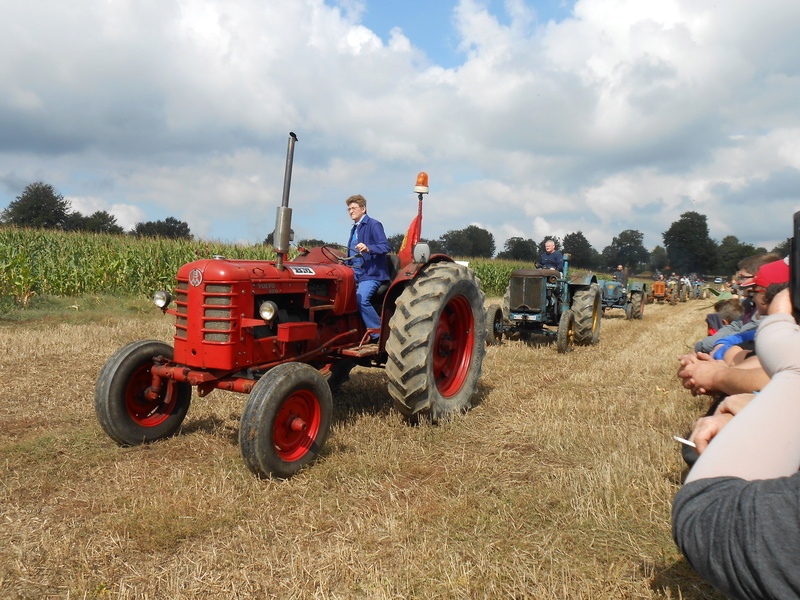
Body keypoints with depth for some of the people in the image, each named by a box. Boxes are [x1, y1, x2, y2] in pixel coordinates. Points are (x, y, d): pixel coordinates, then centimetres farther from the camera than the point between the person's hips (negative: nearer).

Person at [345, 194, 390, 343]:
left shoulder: (374, 224, -4)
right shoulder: (354, 229, 23)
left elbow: (385, 247, -16)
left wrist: (368, 248, -32)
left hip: (371, 273, -9)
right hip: (355, 274, 9)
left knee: (361, 299, -28)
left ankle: (378, 333, -16)